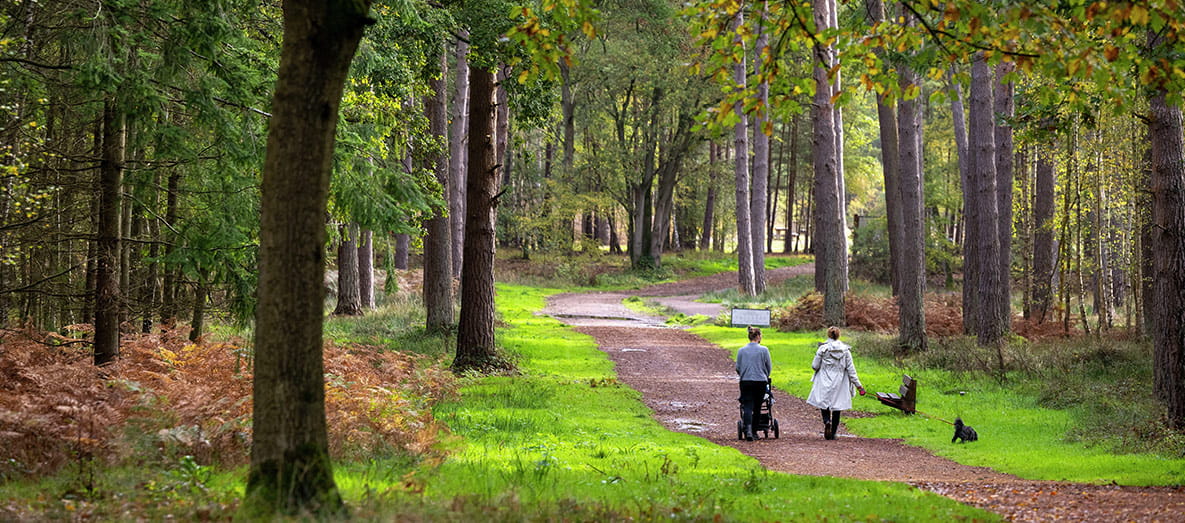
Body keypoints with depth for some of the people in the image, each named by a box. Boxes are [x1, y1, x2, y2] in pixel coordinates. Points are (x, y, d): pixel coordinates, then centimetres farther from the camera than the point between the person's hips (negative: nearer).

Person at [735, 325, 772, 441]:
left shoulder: (741, 351, 3)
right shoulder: (764, 350, -2)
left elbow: (738, 369, 8)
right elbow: (769, 367, 5)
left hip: (745, 382, 1)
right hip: (761, 382, -1)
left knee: (747, 407, -4)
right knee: (757, 407, 11)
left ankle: (748, 430, -24)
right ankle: (754, 432, 14)